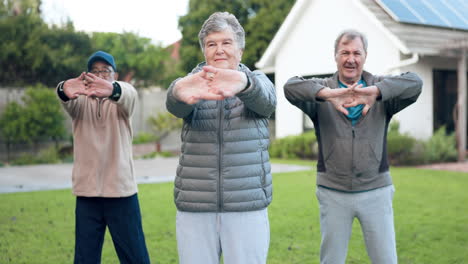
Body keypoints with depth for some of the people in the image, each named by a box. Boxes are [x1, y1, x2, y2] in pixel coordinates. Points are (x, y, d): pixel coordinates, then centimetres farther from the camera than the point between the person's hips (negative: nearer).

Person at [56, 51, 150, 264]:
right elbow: (68, 101, -20)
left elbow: (130, 94, -25)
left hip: (122, 191, -1)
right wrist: (64, 90, -45)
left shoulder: (121, 102, 0)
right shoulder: (80, 101, 4)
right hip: (87, 192, 2)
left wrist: (113, 89, -49)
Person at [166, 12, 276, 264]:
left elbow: (265, 99, -19)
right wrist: (179, 90, -43)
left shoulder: (257, 81, 5)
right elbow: (176, 105, -17)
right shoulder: (194, 84, 6)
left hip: (248, 207, -1)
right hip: (193, 208, 1)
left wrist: (243, 82, -44)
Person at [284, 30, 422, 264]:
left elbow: (414, 83, -16)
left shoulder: (382, 89, 3)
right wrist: (328, 93, -36)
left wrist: (374, 91, -34)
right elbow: (291, 87, -18)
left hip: (376, 190, 0)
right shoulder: (322, 90, 2)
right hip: (333, 192, 0)